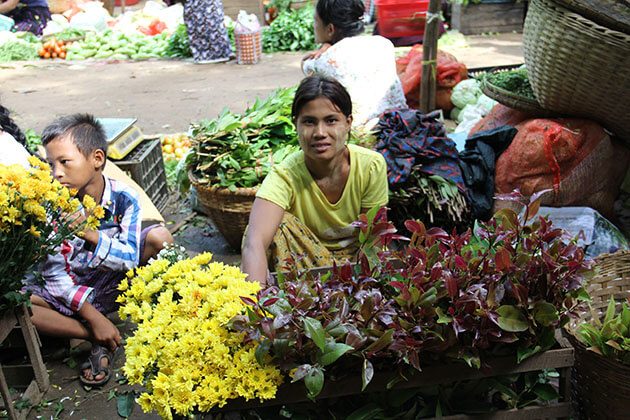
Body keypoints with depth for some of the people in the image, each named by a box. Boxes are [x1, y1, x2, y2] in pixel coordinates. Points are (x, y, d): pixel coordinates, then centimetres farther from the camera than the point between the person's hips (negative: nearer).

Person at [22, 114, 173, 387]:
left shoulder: (123, 198, -15)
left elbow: (130, 259, -21)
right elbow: (55, 274, -15)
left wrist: (90, 234, -37)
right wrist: (92, 316, -25)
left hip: (114, 283, -1)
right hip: (70, 292, 1)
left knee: (159, 237, -25)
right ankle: (98, 339, -20)